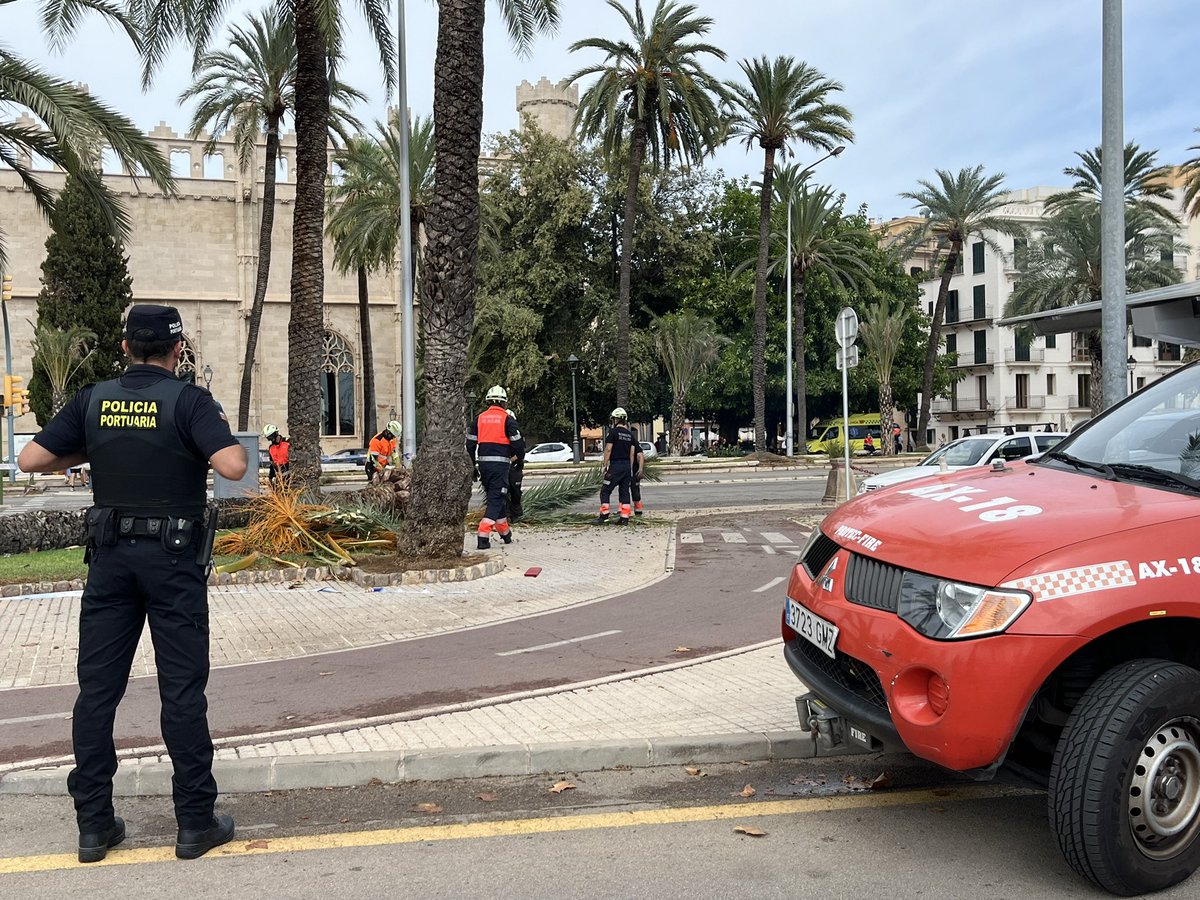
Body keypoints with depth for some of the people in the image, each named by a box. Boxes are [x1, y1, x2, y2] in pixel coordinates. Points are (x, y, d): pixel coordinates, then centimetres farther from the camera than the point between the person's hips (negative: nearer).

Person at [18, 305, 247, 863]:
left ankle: (94, 823, 16)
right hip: (173, 556, -4)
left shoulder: (93, 400, 4)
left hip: (110, 554, 4)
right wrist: (233, 446, -1)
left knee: (98, 687, 10)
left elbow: (31, 459, 4)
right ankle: (195, 823, 9)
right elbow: (232, 466, -23)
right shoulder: (187, 400, -9)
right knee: (182, 690, 2)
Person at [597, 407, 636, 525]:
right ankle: (625, 518, 6)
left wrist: (605, 464, -6)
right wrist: (630, 468, 16)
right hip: (627, 466, 6)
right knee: (624, 491, 9)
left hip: (615, 465, -6)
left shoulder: (613, 432, -8)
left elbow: (608, 449, -12)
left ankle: (604, 515, -4)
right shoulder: (630, 434, 11)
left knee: (605, 490, 1)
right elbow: (632, 452, 11)